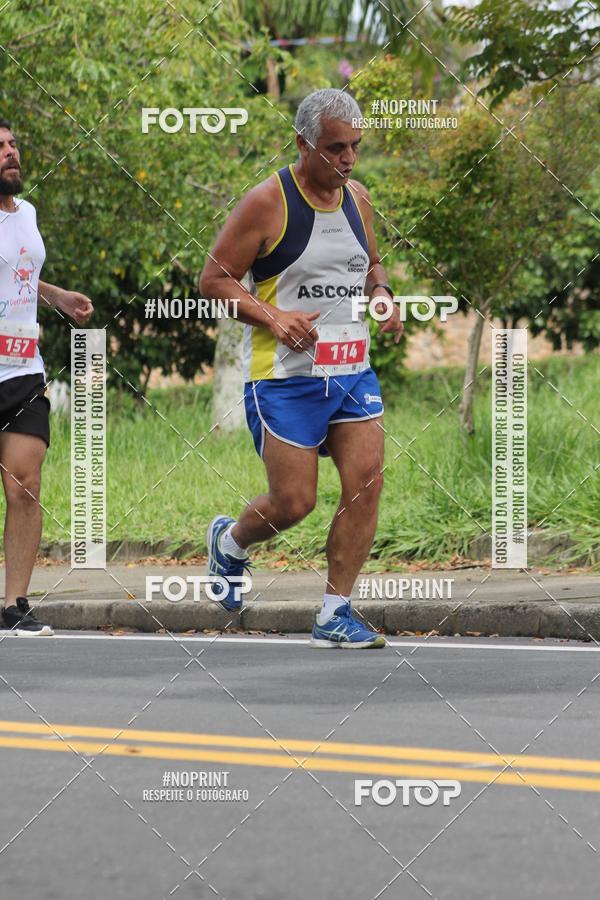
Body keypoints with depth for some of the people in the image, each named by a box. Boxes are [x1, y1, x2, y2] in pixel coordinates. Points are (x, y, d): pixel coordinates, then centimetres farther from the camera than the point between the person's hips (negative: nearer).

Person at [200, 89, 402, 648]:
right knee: (294, 502, -6)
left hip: (353, 372, 6)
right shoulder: (267, 202, -11)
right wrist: (272, 317, -20)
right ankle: (229, 541, 29)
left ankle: (335, 614, 2)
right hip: (285, 377, -6)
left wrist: (382, 294, 3)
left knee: (367, 484, -7)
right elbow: (213, 278, -8)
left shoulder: (357, 198, 9)